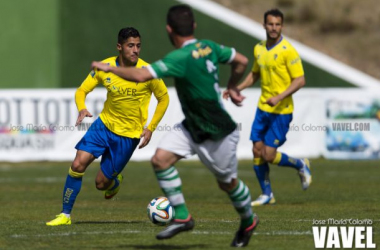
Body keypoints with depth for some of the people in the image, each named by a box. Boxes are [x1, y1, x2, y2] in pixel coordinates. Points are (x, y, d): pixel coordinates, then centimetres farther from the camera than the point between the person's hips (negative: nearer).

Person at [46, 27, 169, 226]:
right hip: (104, 124, 2)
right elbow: (82, 90, -1)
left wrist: (150, 129, -7)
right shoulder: (105, 67, -10)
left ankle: (115, 182, 39)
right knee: (78, 164, -17)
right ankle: (65, 215, -3)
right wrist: (82, 109, -24)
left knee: (101, 183, 0)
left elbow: (163, 98, -1)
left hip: (129, 135, -2)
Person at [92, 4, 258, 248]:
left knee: (228, 182, 12)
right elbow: (241, 61, 6)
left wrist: (109, 68, -21)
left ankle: (248, 221, 38)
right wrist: (232, 88, 21)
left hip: (218, 135, -8)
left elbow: (141, 75, -35)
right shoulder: (209, 47, -4)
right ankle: (182, 216, 0)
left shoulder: (180, 58, -29)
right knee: (161, 159, -8)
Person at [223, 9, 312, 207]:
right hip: (263, 108, 6)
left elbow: (300, 80, -16)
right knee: (257, 151, 4)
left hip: (281, 111, -6)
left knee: (268, 155, -9)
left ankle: (301, 165, 18)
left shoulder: (287, 51, -14)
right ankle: (266, 195, 18)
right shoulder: (259, 49, 7)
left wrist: (279, 97, -26)